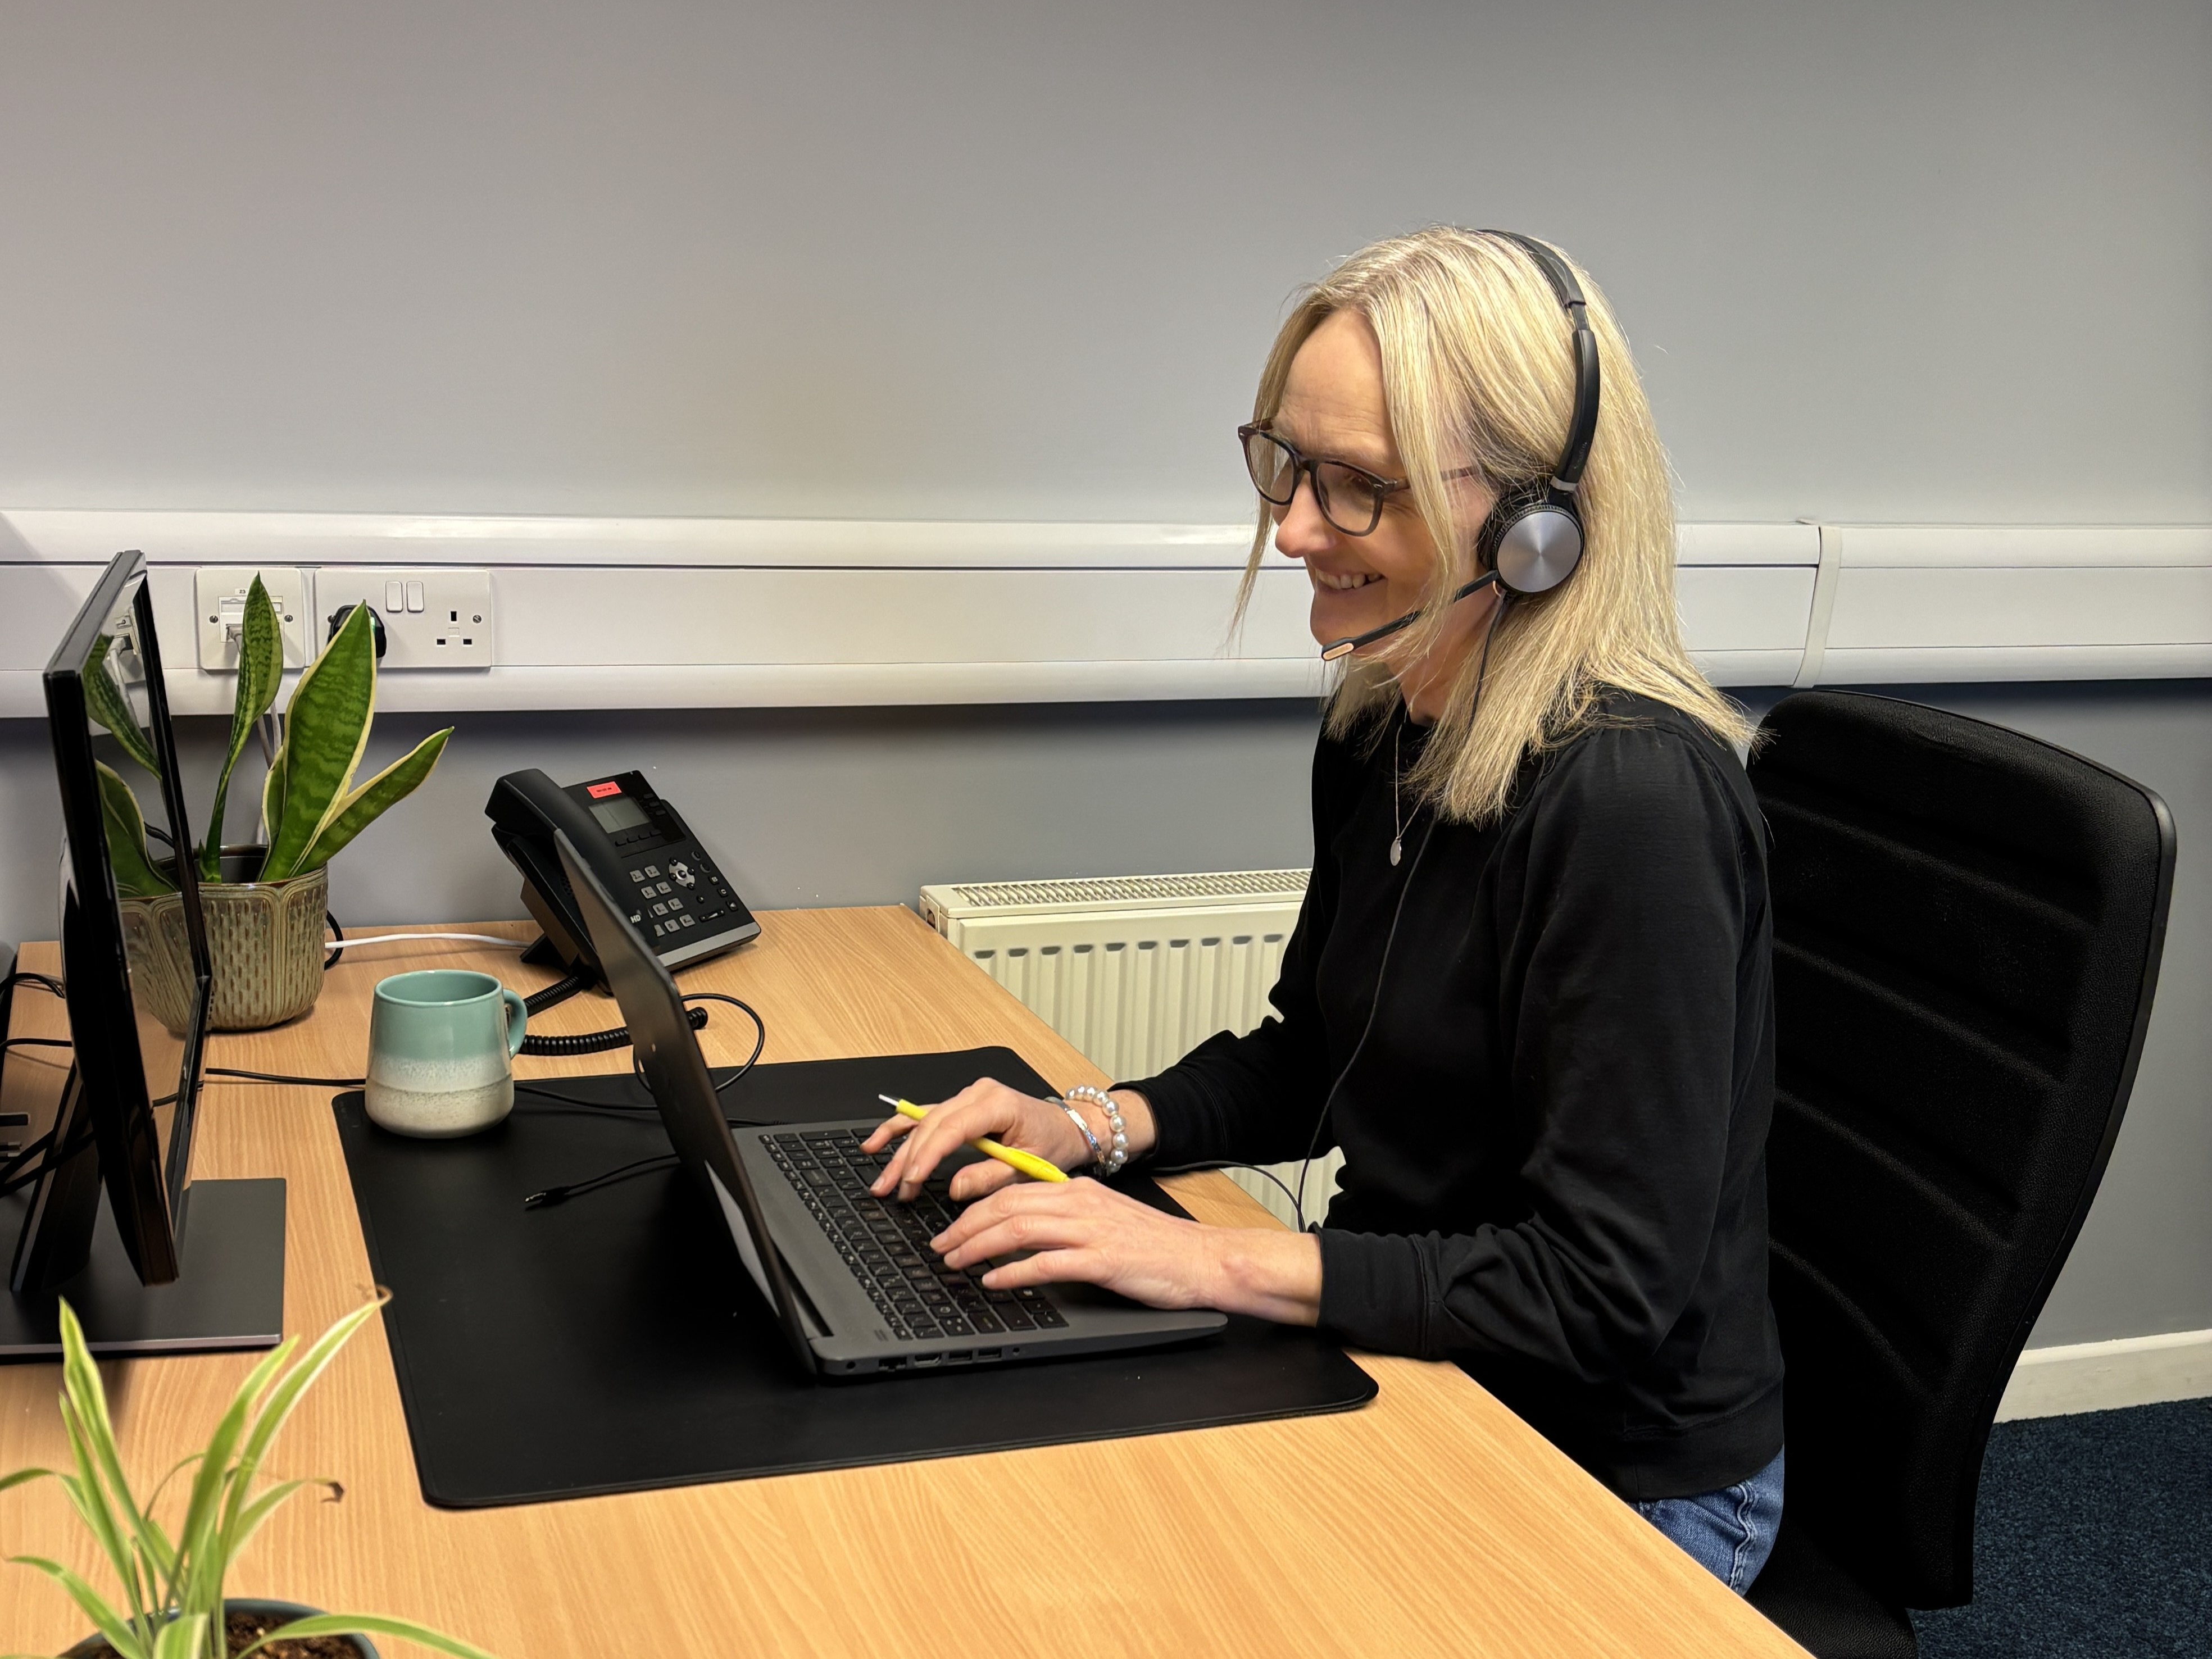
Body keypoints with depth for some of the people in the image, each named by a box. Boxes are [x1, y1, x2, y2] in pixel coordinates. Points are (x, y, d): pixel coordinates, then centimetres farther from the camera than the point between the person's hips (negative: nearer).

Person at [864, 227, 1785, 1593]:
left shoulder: (1629, 799, -27)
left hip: (1624, 1489, -7)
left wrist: (1220, 1261, -25)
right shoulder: (1381, 729, 0)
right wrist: (1096, 1125, -3)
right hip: (1417, 1381, 7)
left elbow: (1606, 1289, -26)